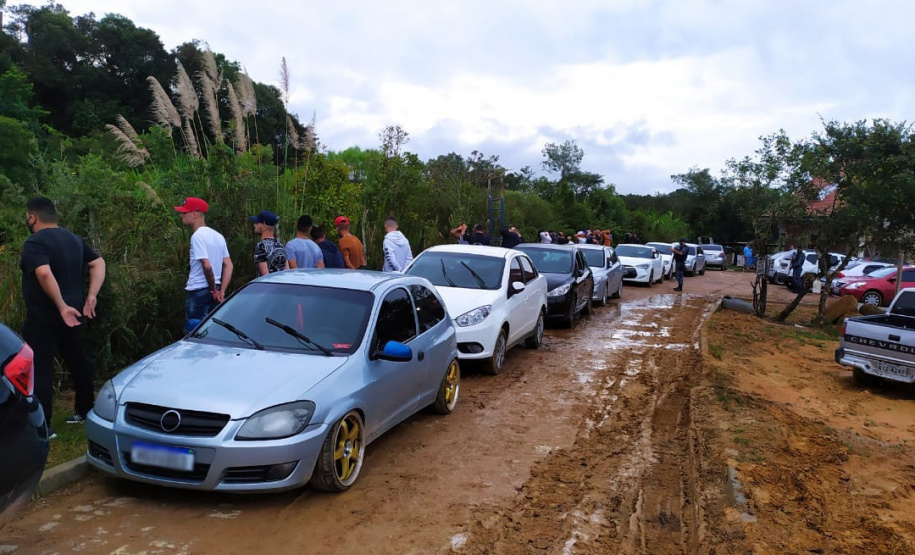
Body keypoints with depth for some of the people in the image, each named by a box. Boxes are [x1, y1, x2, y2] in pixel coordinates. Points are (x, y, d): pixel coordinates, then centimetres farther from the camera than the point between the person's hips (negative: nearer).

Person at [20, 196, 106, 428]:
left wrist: (61, 306, -28)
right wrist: (91, 296, 4)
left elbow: (45, 274, -31)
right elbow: (99, 263, 12)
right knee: (79, 363, 17)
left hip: (43, 318, -8)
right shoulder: (74, 239, 10)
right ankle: (85, 411, 28)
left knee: (40, 370, -3)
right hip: (71, 315, 8)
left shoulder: (35, 243, -15)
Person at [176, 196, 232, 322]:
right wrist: (221, 291, 2)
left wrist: (214, 290, -12)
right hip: (213, 291, 8)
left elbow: (207, 266, -23)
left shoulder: (198, 236, -14)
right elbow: (228, 265, 7)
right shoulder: (218, 236, 11)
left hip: (198, 292, -8)